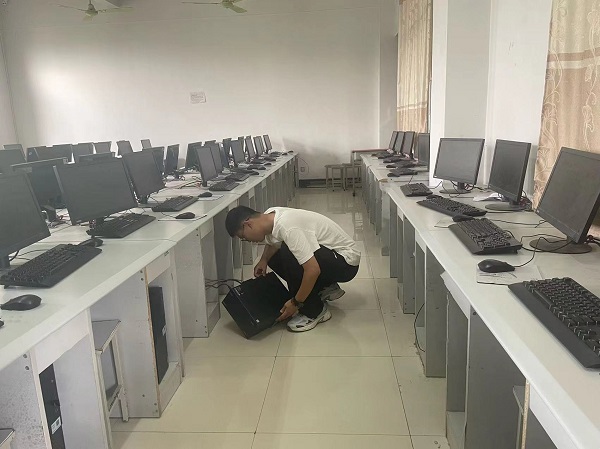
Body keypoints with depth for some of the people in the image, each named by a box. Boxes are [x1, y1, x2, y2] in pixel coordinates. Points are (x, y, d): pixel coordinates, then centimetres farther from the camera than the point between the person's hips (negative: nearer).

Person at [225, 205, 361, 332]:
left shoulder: (287, 228, -31)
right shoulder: (269, 215, -3)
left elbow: (313, 270, -34)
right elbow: (271, 243, 20)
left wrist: (295, 303, -22)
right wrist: (263, 260, 0)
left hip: (347, 263, -9)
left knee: (288, 254, -29)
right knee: (274, 258, 8)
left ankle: (314, 311, -12)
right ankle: (326, 288, 13)